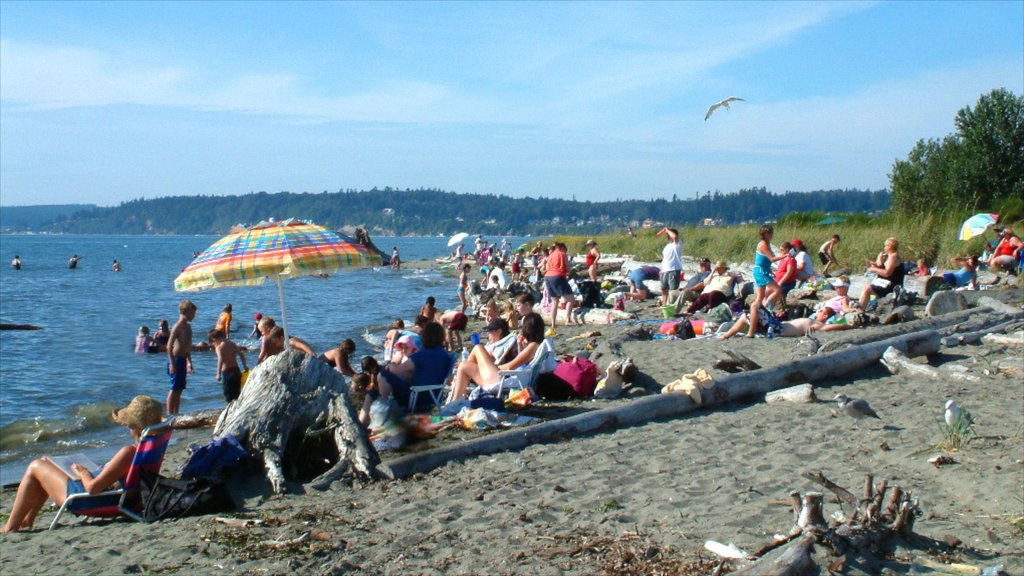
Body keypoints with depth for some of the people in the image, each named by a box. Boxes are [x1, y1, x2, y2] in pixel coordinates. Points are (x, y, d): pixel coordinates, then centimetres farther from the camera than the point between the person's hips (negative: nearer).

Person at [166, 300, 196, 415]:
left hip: (183, 359, 9)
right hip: (176, 359, -9)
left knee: (180, 388, 12)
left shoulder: (188, 326, 14)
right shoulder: (177, 327, -15)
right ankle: (170, 414, -1)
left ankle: (175, 414, 18)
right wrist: (172, 363, -23)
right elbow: (169, 346, -19)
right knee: (174, 388, -6)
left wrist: (189, 361, 23)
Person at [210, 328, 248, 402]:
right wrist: (245, 366, 17)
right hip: (236, 370, 6)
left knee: (228, 394, 2)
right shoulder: (232, 344, 9)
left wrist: (218, 374, -22)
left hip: (227, 372, -6)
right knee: (236, 393, 16)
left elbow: (221, 360, -23)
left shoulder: (219, 347, -10)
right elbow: (241, 354, 9)